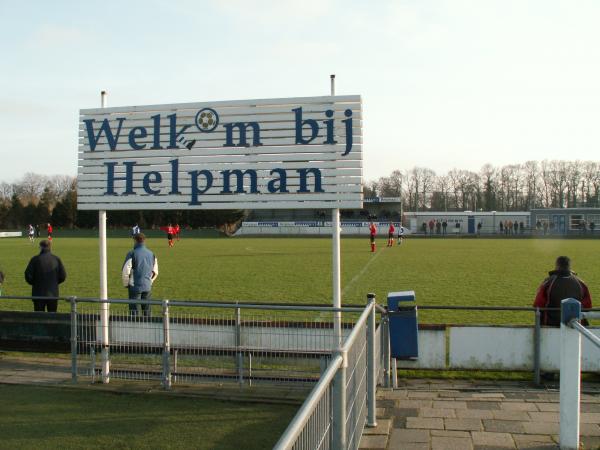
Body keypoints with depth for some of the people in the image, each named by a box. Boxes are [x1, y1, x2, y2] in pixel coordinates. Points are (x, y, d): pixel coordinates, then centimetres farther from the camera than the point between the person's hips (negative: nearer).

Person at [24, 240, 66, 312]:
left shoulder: (35, 259, -6)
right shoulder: (56, 259, 0)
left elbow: (28, 275, -8)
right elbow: (63, 276, 0)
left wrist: (34, 283, 10)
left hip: (39, 293, -2)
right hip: (53, 294, 2)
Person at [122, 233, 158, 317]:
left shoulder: (132, 254, -12)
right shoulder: (151, 254, 5)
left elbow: (125, 272, -12)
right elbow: (155, 272, 12)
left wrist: (126, 284, 2)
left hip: (135, 287, -4)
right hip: (148, 287, 5)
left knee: (134, 311, 2)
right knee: (147, 311, 13)